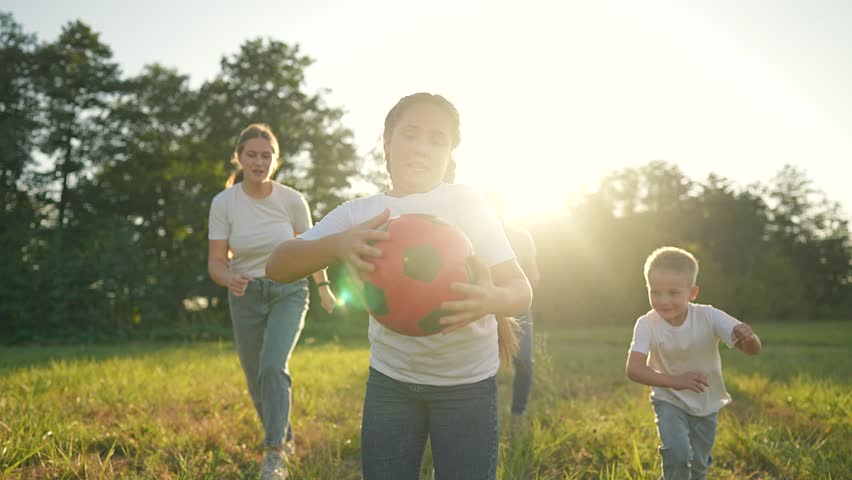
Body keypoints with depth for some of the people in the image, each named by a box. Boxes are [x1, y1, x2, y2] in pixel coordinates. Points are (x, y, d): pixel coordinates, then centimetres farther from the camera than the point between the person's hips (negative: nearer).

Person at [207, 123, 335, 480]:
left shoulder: (292, 200, -12)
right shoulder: (223, 203, -12)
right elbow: (216, 263, -12)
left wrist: (323, 287, 12)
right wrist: (229, 279, -34)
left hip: (288, 292, -2)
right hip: (246, 295, 2)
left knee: (273, 366, -24)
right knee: (257, 380, 10)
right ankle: (284, 437, 36)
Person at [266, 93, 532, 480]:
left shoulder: (468, 205, -10)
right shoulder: (358, 213, -6)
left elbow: (521, 290, -11)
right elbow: (277, 267, -14)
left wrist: (492, 299, -36)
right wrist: (338, 244, -35)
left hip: (467, 383, -1)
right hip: (390, 379, 2)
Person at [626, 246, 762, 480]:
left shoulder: (708, 317, -25)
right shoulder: (647, 324, -26)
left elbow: (753, 350, -30)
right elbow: (633, 369, -38)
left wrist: (748, 337, -55)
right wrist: (673, 380, -53)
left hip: (707, 403, 2)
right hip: (669, 401, -2)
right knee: (677, 453, -23)